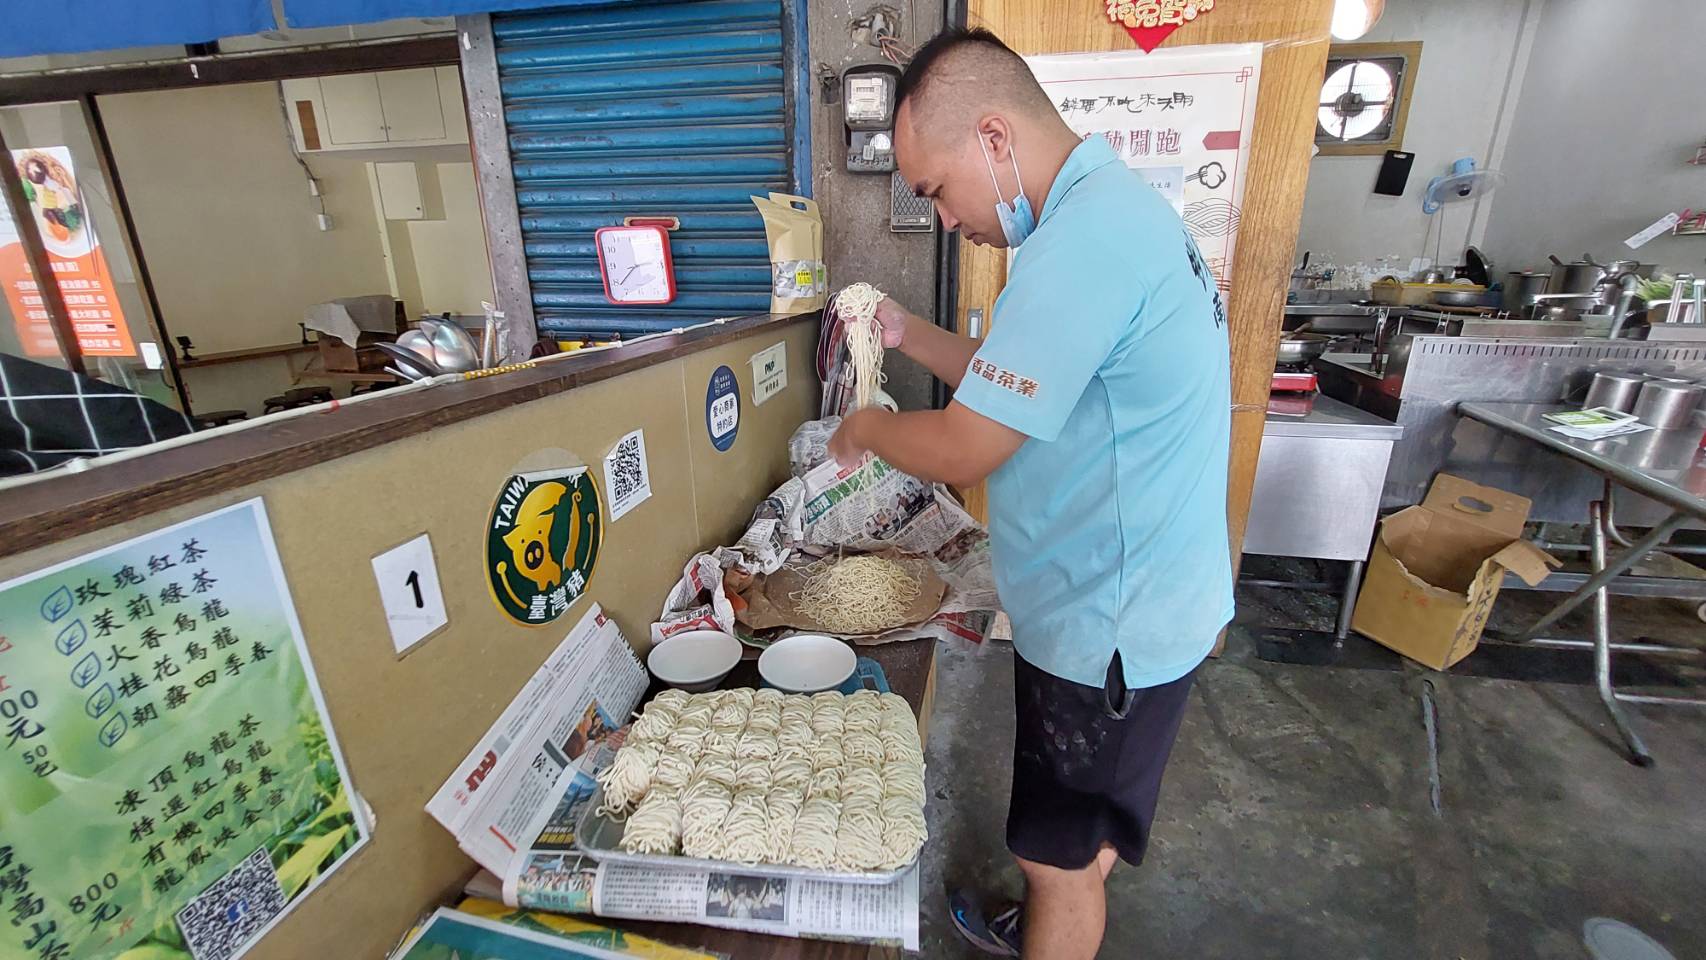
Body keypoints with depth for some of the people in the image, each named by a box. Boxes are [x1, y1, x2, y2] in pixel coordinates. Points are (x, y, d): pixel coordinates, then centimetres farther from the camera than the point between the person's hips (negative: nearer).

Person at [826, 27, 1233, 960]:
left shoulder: (1085, 238, -27)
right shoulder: (1113, 203, 7)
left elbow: (964, 450, -25)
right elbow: (1016, 383, 14)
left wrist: (867, 427, -5)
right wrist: (910, 335, 5)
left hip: (1110, 627, -10)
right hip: (1130, 600, 10)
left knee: (1062, 857, 15)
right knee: (1078, 838, 30)